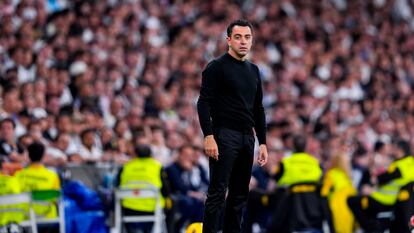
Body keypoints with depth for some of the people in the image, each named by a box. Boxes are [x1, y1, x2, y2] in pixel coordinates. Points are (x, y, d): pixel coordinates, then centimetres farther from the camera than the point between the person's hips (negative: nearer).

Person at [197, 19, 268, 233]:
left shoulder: (253, 71, 15)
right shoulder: (217, 67, -8)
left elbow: (258, 109, 18)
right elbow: (204, 103, -13)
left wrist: (263, 142, 13)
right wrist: (209, 137, -22)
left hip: (247, 138, 8)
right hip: (225, 136, -8)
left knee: (240, 195, 9)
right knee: (217, 193, -10)